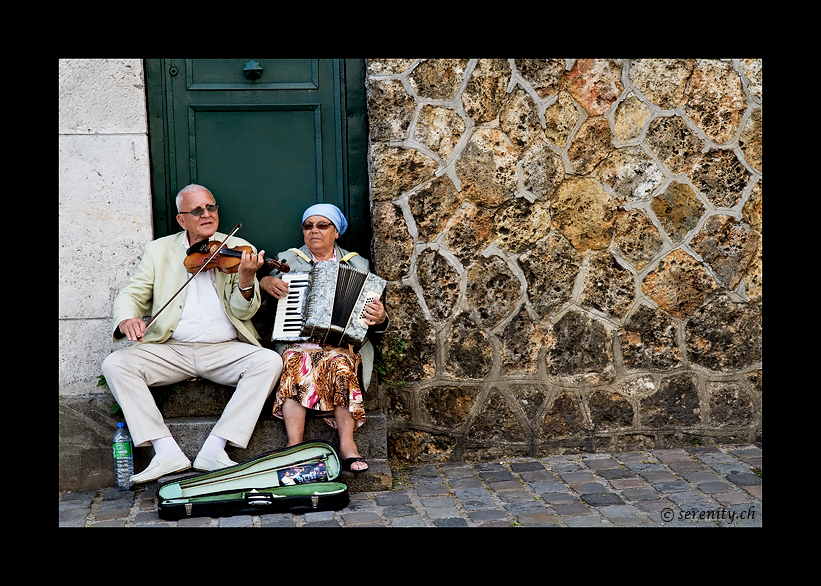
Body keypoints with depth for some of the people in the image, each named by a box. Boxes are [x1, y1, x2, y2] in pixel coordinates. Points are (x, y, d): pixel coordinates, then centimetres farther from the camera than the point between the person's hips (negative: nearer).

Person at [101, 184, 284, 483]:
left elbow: (242, 312, 0)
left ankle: (215, 448, -26)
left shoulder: (237, 250, 7)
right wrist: (126, 319, -18)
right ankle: (167, 451, -25)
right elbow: (131, 294, 6)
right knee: (115, 364, -22)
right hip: (171, 349, 1)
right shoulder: (158, 250, 12)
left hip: (224, 350, -1)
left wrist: (246, 279, -23)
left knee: (269, 361, -27)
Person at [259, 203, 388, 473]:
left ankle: (347, 443, -36)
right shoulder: (288, 259, 19)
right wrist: (264, 283, -6)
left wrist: (379, 318, -11)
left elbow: (371, 319, 13)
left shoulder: (357, 265, 18)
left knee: (339, 363, -35)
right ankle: (294, 445, -40)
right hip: (296, 340, 0)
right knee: (297, 365, -34)